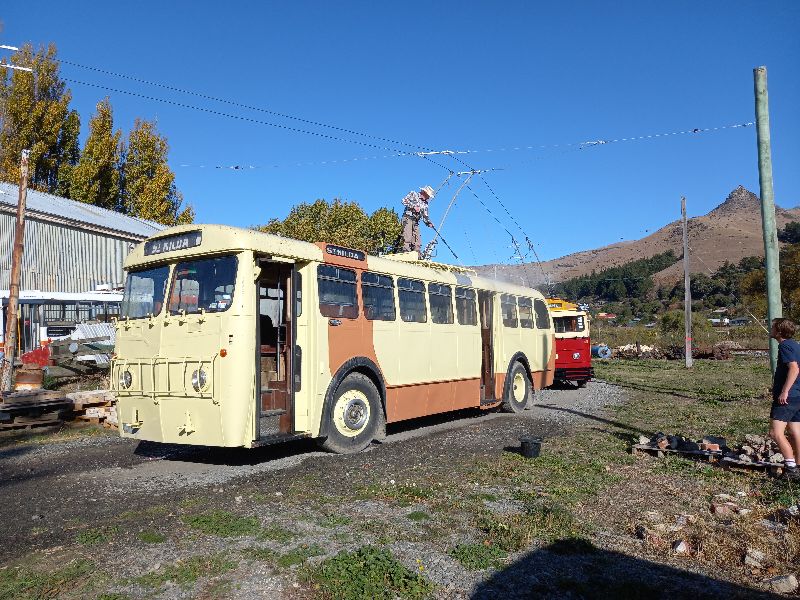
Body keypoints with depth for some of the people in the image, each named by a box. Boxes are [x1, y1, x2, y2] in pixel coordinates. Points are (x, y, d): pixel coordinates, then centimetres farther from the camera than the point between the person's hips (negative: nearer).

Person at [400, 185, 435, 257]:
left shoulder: (425, 204, 22)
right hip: (408, 218, -7)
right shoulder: (413, 194, 7)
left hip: (415, 222, 7)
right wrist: (414, 206, -14)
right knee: (408, 237, -21)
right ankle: (406, 253, -27)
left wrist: (429, 223, -3)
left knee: (417, 241, -1)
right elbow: (404, 200, -6)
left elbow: (425, 216, 17)